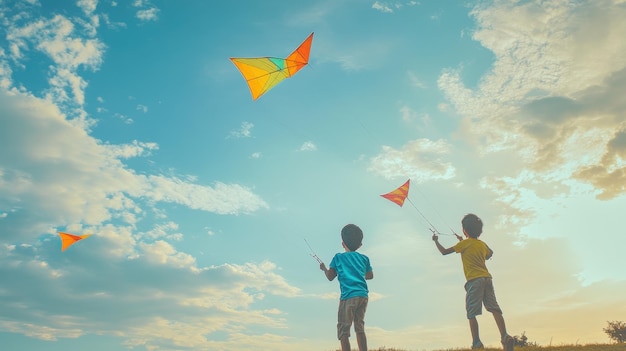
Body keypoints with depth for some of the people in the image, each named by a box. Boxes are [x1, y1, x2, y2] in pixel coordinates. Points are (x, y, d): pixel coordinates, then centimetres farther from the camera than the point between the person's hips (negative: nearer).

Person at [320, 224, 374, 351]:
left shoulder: (338, 257, 5)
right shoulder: (364, 258, 14)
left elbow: (330, 277, 7)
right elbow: (370, 275, 24)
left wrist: (324, 268, 26)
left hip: (348, 296, -5)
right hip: (363, 295, 5)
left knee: (343, 330, -3)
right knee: (360, 328, 14)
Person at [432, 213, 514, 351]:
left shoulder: (464, 243, 1)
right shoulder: (482, 244, 18)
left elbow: (444, 252, 4)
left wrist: (436, 240, 22)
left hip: (474, 280, -6)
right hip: (487, 278, 6)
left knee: (472, 314, -5)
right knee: (494, 309, 2)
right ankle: (505, 337, -12)